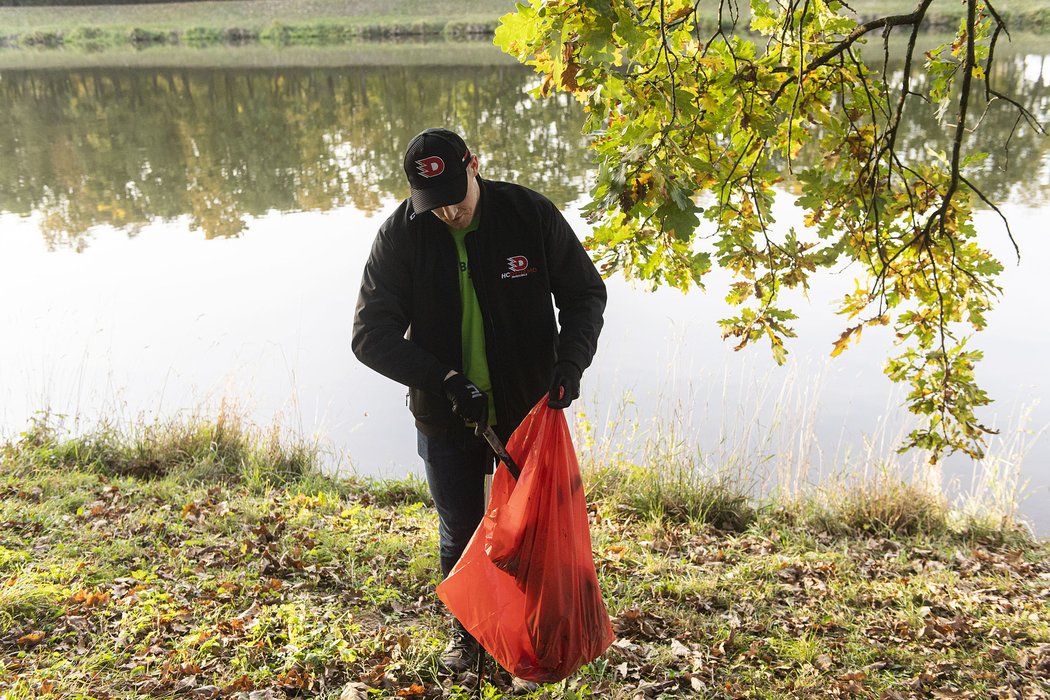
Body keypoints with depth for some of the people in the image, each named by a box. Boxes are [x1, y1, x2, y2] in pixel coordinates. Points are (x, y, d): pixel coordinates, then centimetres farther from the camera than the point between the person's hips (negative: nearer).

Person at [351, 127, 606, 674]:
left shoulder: (531, 214, -13)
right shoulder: (400, 235, -12)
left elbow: (585, 293, -3)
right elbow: (371, 334, -14)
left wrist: (571, 361, -20)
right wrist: (444, 378, -27)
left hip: (528, 411, 0)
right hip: (445, 421, 1)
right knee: (459, 537, 18)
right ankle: (466, 630, 43)